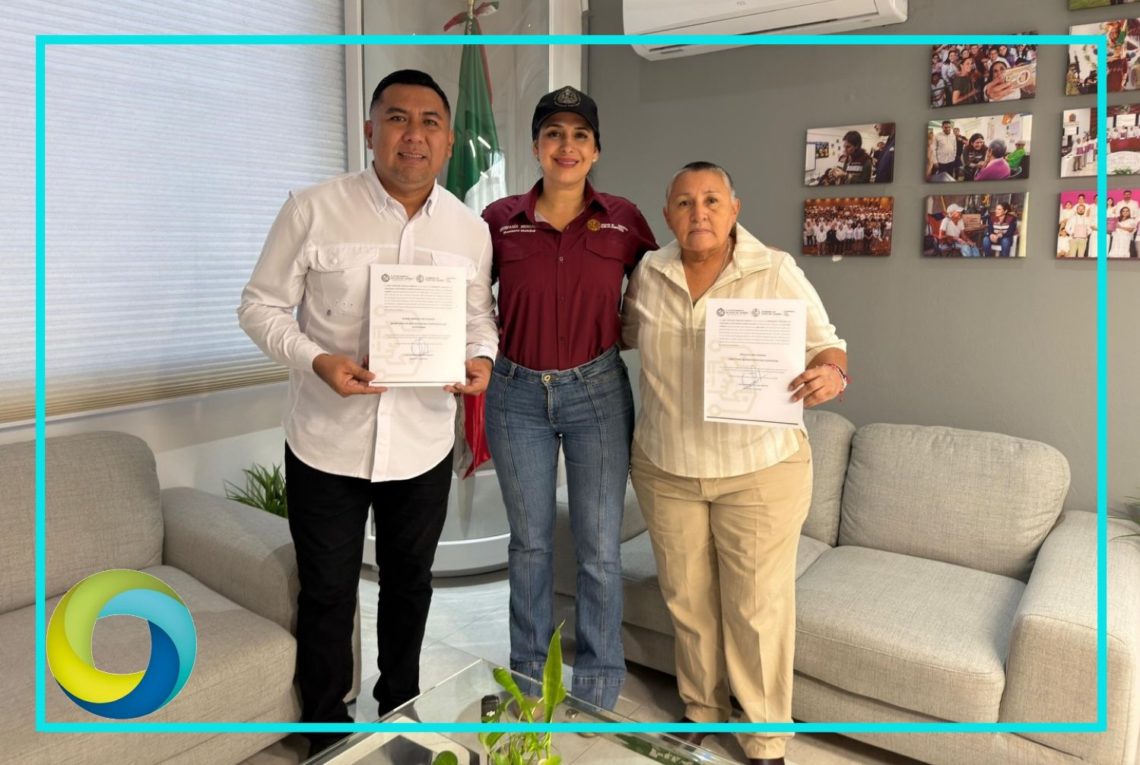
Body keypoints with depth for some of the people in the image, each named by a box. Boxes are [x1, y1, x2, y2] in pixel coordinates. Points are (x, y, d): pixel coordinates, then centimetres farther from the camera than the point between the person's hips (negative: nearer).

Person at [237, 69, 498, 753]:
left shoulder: (471, 229, 0)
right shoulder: (313, 210, -9)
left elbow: (481, 317, 11)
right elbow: (261, 306, -4)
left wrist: (482, 358, -12)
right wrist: (315, 361, -22)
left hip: (424, 445, 3)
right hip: (327, 443, -2)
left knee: (409, 583, 21)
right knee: (327, 593, 13)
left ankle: (400, 708, 46)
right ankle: (326, 728, 37)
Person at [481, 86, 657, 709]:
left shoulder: (623, 219, -2)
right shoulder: (501, 220, -2)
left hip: (597, 390, 0)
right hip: (517, 394, 1)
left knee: (599, 547, 5)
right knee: (529, 540, 14)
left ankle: (599, 688, 26)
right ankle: (527, 671, 36)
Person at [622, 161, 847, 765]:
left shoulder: (777, 272, -10)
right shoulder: (648, 274, 0)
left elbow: (823, 343, -8)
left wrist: (830, 374, -30)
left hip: (759, 470, -3)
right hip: (665, 468, 4)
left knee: (758, 606, 8)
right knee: (686, 597, 18)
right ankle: (701, 707, 41)